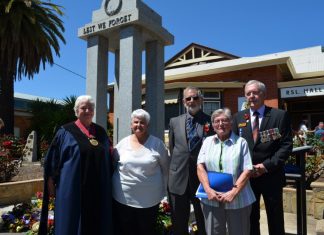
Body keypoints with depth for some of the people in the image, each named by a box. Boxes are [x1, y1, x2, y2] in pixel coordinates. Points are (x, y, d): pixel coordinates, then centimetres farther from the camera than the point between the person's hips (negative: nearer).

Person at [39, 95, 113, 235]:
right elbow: (53, 160, -2)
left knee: (96, 224, 14)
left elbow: (108, 159, 14)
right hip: (72, 188, -3)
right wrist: (51, 184, -4)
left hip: (98, 189, 4)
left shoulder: (101, 132, 8)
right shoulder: (65, 132, -3)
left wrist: (108, 183, 13)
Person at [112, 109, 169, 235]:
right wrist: (113, 185, 6)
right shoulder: (122, 143, 0)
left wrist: (164, 189, 4)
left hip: (150, 199, -1)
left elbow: (165, 168, 3)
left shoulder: (157, 143, -4)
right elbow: (112, 165, 9)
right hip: (122, 198, 2)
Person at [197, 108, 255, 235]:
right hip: (211, 198, 2)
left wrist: (233, 192, -15)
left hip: (238, 199, -2)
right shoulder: (208, 141, 8)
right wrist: (208, 189, -12)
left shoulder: (241, 142, 1)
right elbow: (200, 166, 0)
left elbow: (247, 170, -5)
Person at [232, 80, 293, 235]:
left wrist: (267, 165, -16)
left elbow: (286, 145, -8)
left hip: (271, 176, -2)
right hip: (246, 175, 2)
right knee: (250, 217, 15)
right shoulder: (238, 117, 6)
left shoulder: (280, 115, -3)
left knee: (275, 218, 13)